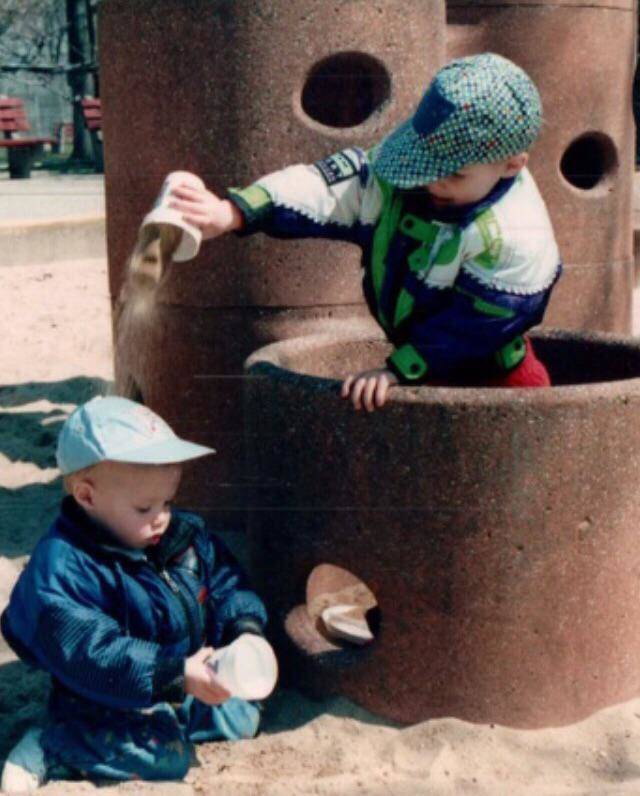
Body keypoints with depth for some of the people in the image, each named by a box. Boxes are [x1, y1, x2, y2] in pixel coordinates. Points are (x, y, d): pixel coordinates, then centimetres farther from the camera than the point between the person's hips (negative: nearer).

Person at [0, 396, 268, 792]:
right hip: (108, 705, -7)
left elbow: (228, 584, 6)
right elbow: (90, 653, -31)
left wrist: (246, 630, -16)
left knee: (242, 714, 1)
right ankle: (46, 750, -11)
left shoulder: (186, 534, -2)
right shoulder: (61, 569, -25)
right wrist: (176, 675, -36)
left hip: (191, 682, 7)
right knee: (165, 756, -27)